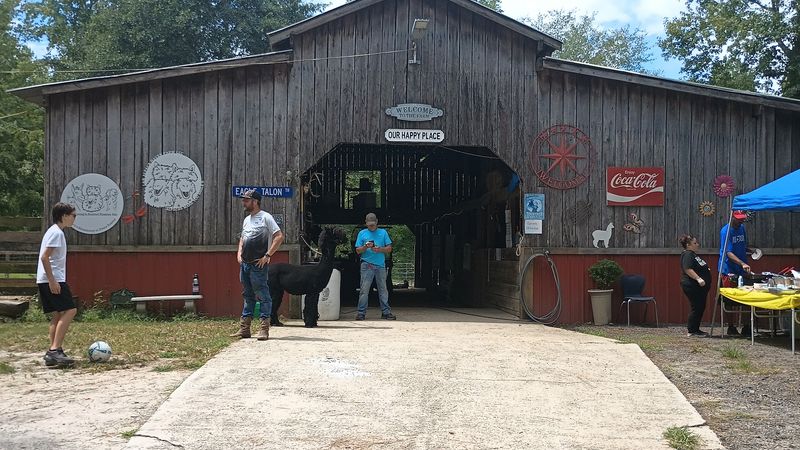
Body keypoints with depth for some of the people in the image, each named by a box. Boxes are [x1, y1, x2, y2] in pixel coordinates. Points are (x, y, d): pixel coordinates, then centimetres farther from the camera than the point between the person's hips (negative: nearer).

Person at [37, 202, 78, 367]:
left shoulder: (54, 231, 19)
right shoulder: (57, 232, -11)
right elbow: (44, 257, -20)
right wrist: (52, 280, -22)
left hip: (48, 280, 10)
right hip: (53, 280, -10)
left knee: (58, 314, 9)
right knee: (70, 310, -12)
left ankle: (53, 353, 7)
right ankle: (55, 350, -17)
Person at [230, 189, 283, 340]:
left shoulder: (265, 217, -7)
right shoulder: (246, 220, 18)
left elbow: (279, 237, -14)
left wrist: (267, 256, -16)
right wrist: (239, 253, 13)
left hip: (258, 265, -8)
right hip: (245, 264, 9)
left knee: (263, 295, -6)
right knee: (248, 296, 13)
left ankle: (264, 329, -5)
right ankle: (244, 328, 17)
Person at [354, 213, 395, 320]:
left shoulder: (383, 232, 13)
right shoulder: (362, 233, 11)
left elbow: (389, 249, 7)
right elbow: (358, 251, 6)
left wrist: (380, 249, -11)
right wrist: (365, 247, -13)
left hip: (380, 265, 2)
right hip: (367, 265, -1)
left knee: (383, 289, 4)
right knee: (364, 290, -6)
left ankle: (386, 312, 8)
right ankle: (361, 313, -3)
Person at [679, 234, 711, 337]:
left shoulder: (693, 254, 18)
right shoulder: (687, 255, -15)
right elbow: (688, 269, -27)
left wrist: (706, 270, 20)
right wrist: (698, 278, -32)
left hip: (700, 287, 11)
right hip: (692, 286, -11)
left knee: (700, 308, 13)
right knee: (696, 308, -8)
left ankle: (696, 329, 20)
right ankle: (692, 331, -1)